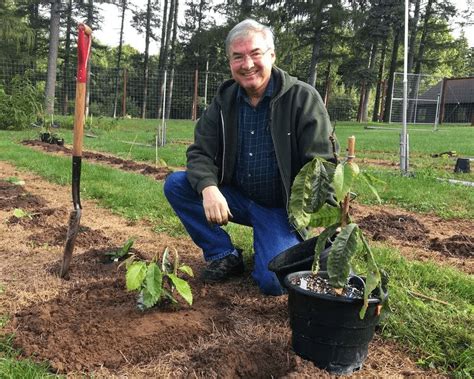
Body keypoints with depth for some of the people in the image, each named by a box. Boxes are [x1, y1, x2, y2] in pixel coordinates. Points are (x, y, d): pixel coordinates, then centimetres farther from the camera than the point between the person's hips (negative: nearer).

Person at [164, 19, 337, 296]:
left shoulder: (303, 98, -13)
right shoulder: (224, 101, 1)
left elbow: (320, 166, -15)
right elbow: (200, 153, -2)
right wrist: (209, 188, -26)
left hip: (282, 208, -4)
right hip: (236, 199, 5)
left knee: (274, 281, -23)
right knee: (176, 185, -14)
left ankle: (298, 244, 13)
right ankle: (224, 256, -1)